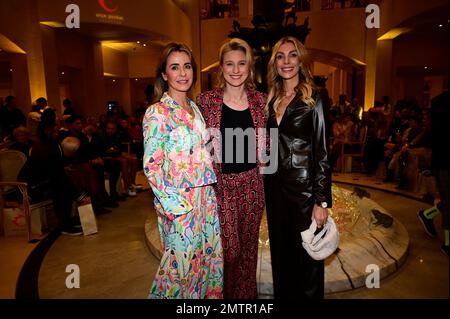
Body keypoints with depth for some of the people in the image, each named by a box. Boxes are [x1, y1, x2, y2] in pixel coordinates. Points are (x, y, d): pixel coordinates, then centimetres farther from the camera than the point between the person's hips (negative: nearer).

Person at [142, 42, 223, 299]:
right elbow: (152, 166, -13)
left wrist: (210, 191, 11)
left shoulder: (194, 108, 10)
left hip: (206, 197, 7)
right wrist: (174, 205, -16)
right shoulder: (157, 113, -11)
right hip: (180, 203, -6)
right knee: (182, 263, 6)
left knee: (209, 258, 16)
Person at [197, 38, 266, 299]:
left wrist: (264, 180, 5)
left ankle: (247, 293, 40)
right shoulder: (207, 101, -5)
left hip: (252, 184, 3)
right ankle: (227, 293, 34)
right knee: (229, 248, 4)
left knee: (249, 245, 16)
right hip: (221, 184, -3)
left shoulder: (259, 100, 3)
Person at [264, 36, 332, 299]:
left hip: (304, 188, -5)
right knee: (280, 252, 19)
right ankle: (283, 294, 40)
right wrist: (267, 185, 7)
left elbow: (322, 152, -11)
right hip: (275, 187, 5)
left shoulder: (315, 99, -7)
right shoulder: (271, 100, 8)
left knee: (306, 255, 10)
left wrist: (322, 201, -14)